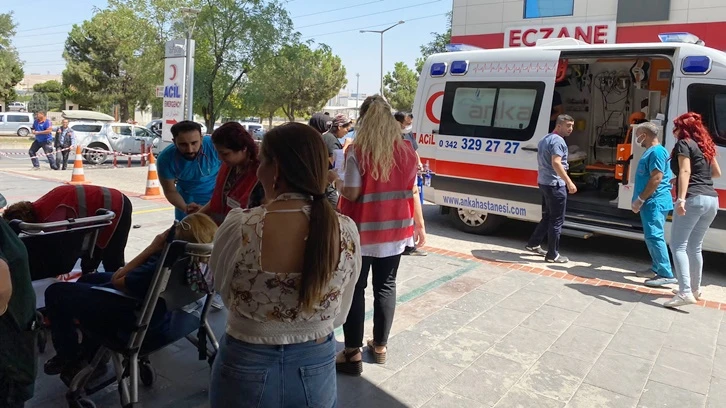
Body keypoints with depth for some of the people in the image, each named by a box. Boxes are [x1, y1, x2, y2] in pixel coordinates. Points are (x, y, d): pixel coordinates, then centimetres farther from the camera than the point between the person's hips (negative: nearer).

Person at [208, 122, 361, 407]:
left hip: (246, 370, -2)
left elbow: (223, 290, -2)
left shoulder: (239, 227, -22)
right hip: (316, 370, 2)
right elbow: (338, 316, -1)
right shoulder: (346, 230, -14)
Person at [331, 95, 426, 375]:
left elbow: (352, 194, -15)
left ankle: (353, 353, 9)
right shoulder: (406, 150, 0)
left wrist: (335, 180, 5)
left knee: (355, 289, 7)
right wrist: (419, 225, 14)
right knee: (386, 286, 16)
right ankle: (380, 346, 26)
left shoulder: (357, 151, -13)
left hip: (362, 231, -4)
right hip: (394, 230, 4)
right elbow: (412, 191, 4)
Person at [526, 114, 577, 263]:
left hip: (544, 182, 10)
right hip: (555, 184, -10)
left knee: (547, 217, 21)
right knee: (557, 220, -2)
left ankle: (533, 244, 26)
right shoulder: (558, 140, -15)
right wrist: (569, 182, -30)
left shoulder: (545, 139, 17)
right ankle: (553, 255, 4)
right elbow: (556, 163, -28)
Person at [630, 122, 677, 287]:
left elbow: (656, 179, -22)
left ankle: (666, 274, -10)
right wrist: (640, 199, 24)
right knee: (653, 237, 16)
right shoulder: (650, 151, 17)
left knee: (654, 236, -12)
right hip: (651, 202, 11)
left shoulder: (656, 151, -15)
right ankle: (656, 269, 25)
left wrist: (640, 199, -20)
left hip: (655, 202, -11)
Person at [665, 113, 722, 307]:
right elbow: (717, 173, 29)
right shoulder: (705, 146, 21)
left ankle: (685, 292, -18)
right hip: (711, 200, 8)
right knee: (695, 247, 18)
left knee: (678, 245, -9)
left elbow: (685, 171, -15)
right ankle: (695, 289, 27)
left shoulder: (684, 143, -1)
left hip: (693, 199, -8)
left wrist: (681, 199, -25)